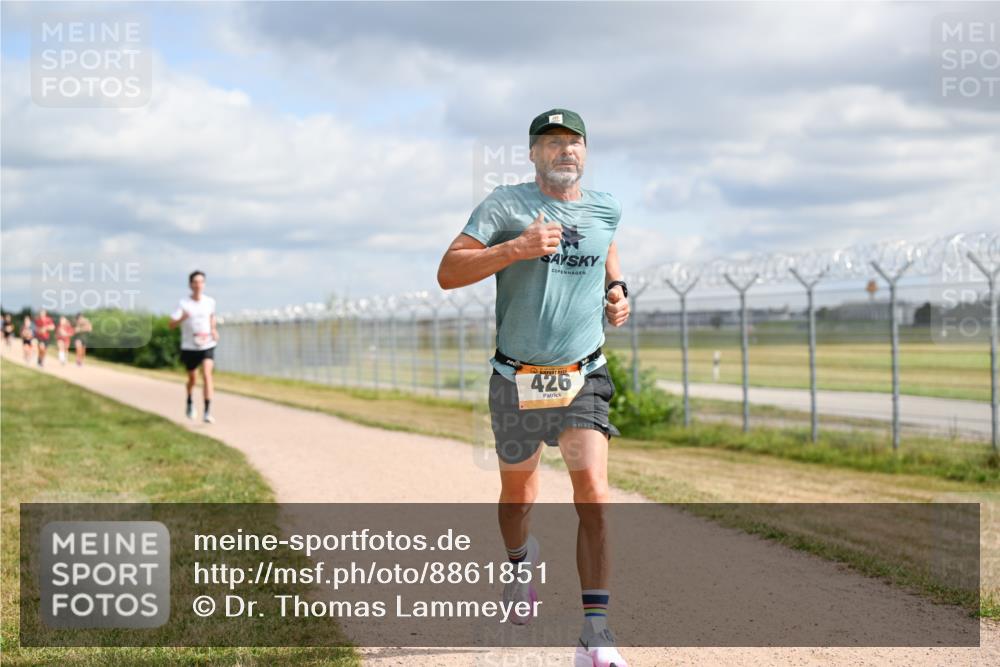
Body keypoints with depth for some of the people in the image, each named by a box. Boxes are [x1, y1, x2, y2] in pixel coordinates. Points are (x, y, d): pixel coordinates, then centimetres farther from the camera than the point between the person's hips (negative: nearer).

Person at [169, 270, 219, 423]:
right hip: (189, 347, -1)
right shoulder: (183, 303, -10)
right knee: (193, 379, 13)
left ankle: (208, 412, -22)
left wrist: (213, 329, 6)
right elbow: (172, 325, -18)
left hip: (207, 346, 1)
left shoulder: (210, 301, -2)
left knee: (207, 374, -19)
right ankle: (190, 403, 45)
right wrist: (182, 318, -38)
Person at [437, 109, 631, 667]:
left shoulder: (606, 209, 5)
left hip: (583, 380, 1)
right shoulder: (506, 206, -7)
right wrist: (517, 248, -25)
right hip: (516, 384, -1)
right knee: (517, 491, 17)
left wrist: (617, 291, 10)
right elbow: (448, 273, -14)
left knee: (594, 495, -16)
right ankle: (522, 560, 52)